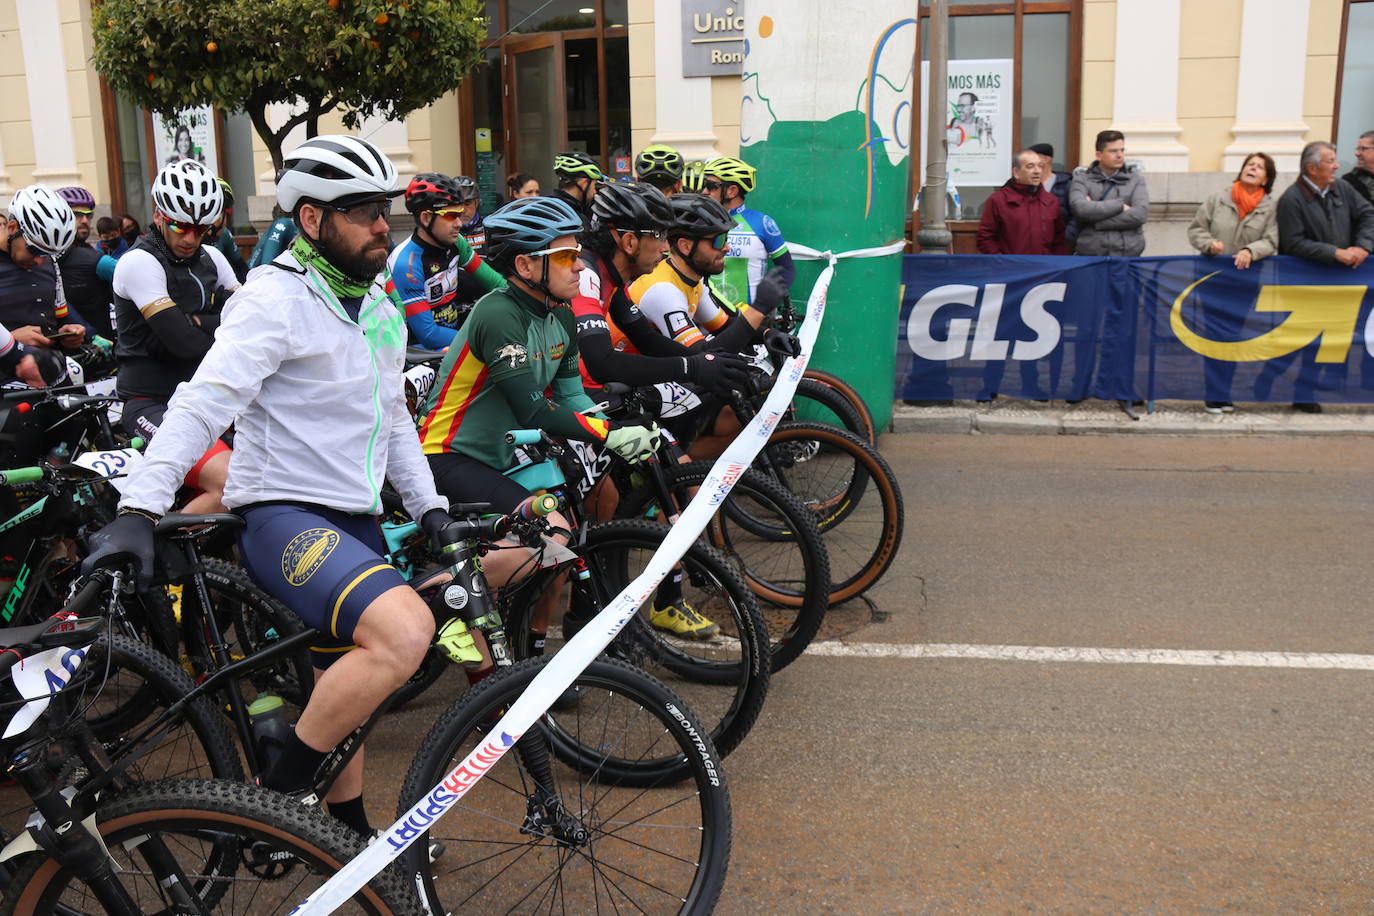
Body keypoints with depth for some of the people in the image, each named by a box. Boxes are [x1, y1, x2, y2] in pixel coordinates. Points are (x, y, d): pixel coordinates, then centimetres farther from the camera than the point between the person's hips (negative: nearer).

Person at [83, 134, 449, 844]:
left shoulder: (379, 303, 14)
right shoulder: (275, 298, -13)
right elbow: (202, 401, -22)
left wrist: (428, 505, 14)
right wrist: (139, 508, -32)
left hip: (354, 518, 9)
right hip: (281, 513, -9)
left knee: (345, 691, 17)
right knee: (404, 630, -31)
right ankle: (276, 796, -14)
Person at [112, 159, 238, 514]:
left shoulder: (211, 258, 11)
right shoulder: (140, 262, -11)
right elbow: (184, 342, -20)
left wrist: (196, 321, -10)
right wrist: (223, 327, -3)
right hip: (153, 405, -8)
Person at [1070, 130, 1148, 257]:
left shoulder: (1135, 179, 10)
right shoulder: (1082, 178, 7)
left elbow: (1140, 214, -7)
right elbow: (1079, 208, -13)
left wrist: (1095, 221, -10)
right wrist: (1120, 206, -9)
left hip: (1127, 256, 1)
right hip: (1089, 255, -1)